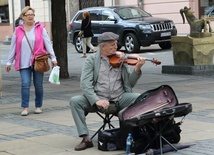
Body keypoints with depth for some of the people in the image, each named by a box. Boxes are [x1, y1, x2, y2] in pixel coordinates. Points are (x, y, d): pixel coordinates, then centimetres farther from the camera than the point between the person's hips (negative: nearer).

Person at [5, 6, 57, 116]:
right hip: (24, 63, 0)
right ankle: (25, 108, -5)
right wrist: (9, 62, 11)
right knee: (25, 84, -10)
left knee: (38, 85, 5)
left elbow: (48, 44, 2)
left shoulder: (40, 28, 4)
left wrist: (53, 58, -4)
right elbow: (13, 47, 11)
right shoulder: (18, 31, 7)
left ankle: (38, 106, 18)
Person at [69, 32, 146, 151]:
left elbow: (130, 83, 6)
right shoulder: (91, 60, 2)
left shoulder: (121, 58, 8)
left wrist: (137, 69, -13)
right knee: (75, 101, -25)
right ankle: (86, 138, -23)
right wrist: (96, 100, -25)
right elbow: (85, 83, -9)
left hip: (120, 98, 1)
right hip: (97, 98, -1)